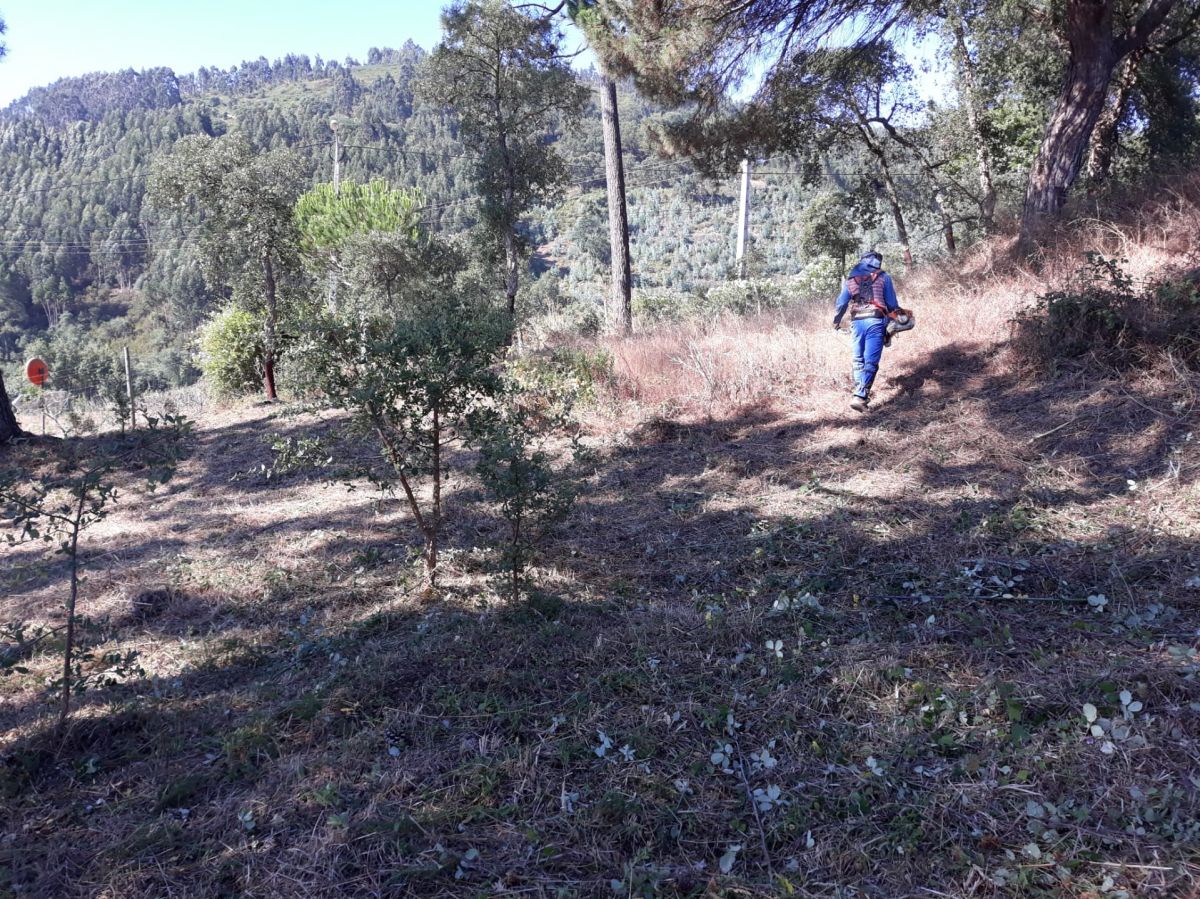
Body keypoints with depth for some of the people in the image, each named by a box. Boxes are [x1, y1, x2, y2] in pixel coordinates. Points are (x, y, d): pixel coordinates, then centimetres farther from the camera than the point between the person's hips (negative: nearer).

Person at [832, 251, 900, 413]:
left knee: (859, 360, 17)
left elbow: (841, 303, 16)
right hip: (875, 321, -3)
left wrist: (836, 322, 28)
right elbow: (892, 303, 8)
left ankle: (860, 393, 20)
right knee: (871, 362, -6)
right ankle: (860, 396, -18)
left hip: (857, 322, 3)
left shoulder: (850, 279, 16)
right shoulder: (884, 277, 9)